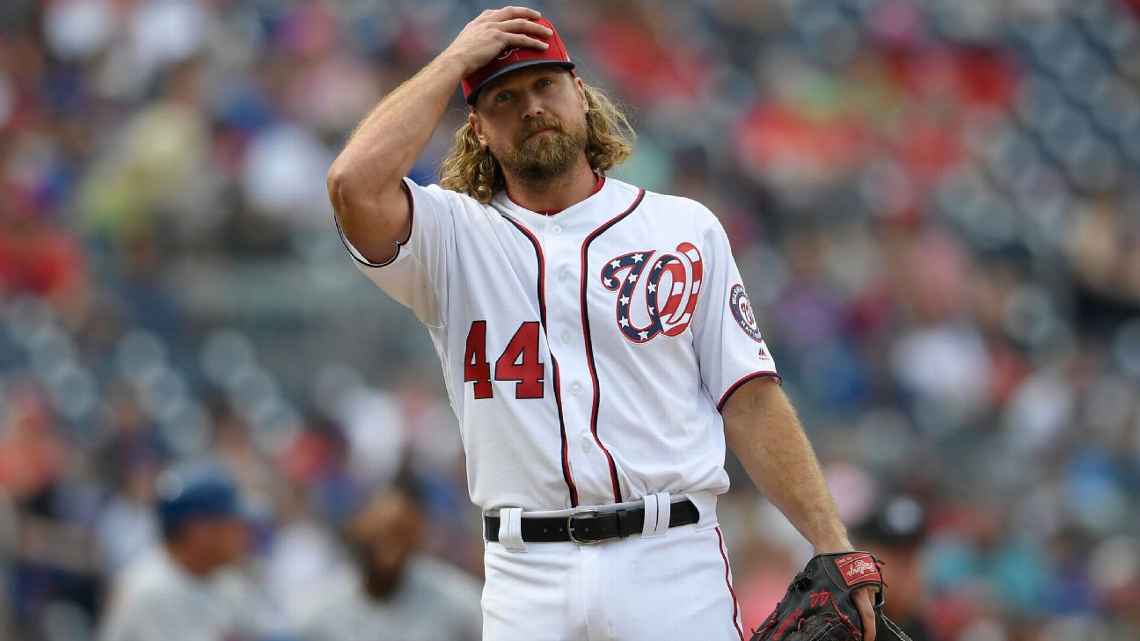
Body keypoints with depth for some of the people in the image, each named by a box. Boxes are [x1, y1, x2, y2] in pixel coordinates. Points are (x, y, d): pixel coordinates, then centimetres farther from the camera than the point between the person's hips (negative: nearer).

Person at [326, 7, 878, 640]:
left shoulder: (687, 227, 12)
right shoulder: (455, 237, 10)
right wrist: (456, 60, 0)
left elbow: (749, 400, 8)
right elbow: (357, 185, -12)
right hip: (526, 580, 0)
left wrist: (835, 549, -2)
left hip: (673, 562, 0)